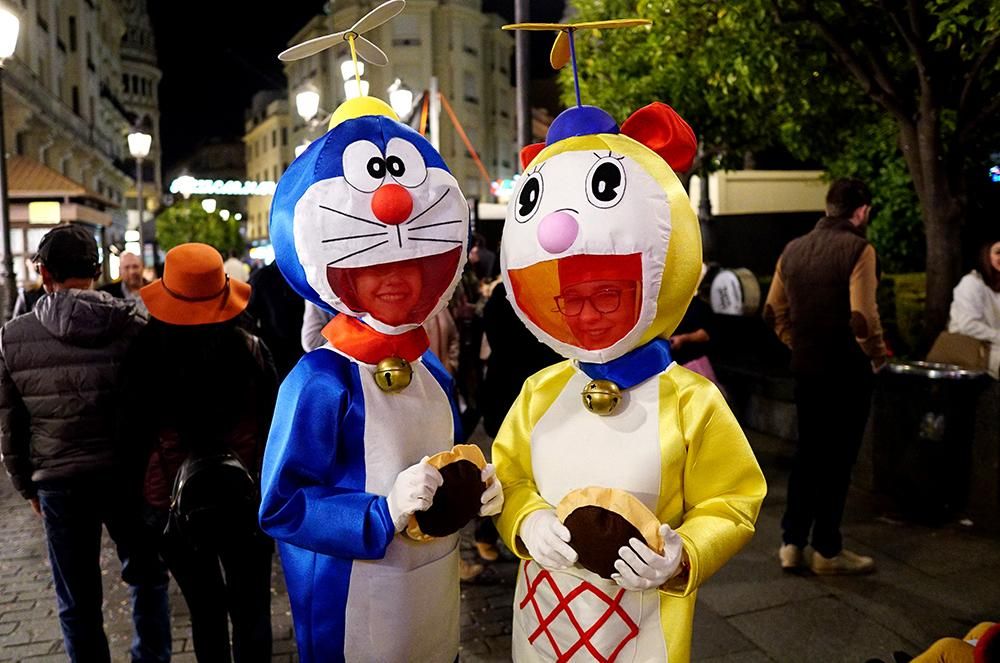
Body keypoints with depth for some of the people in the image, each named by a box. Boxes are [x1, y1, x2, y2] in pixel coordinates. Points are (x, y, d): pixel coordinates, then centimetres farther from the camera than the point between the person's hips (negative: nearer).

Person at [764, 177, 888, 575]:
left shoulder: (793, 249, 6)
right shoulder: (858, 249, -14)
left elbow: (773, 312, 8)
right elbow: (862, 317, -22)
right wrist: (878, 355, -6)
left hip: (806, 367, 6)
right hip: (846, 370, -6)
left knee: (807, 453, 15)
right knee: (837, 459, 5)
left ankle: (792, 543, 19)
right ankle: (827, 550, 15)